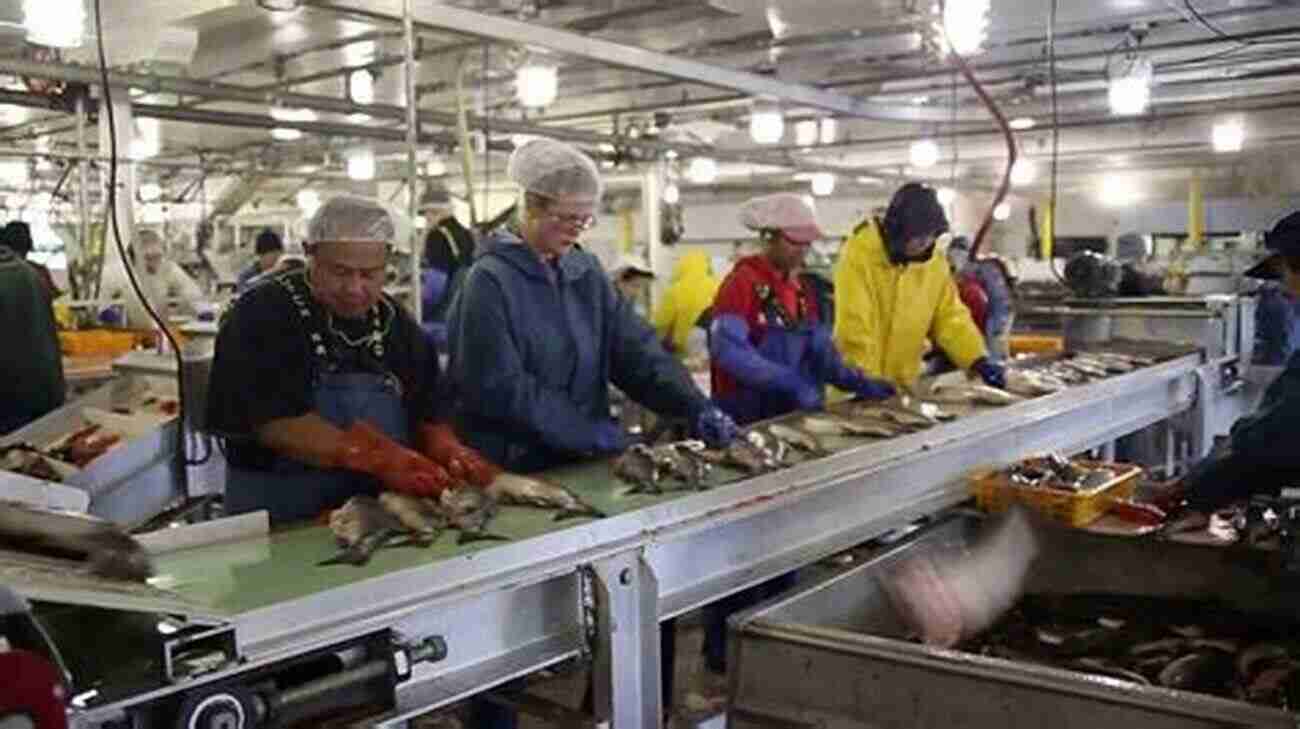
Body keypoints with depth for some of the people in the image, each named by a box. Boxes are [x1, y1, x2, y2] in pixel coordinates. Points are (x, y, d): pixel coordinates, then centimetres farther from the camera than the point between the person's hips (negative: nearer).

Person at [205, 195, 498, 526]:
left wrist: (448, 450, -13)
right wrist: (379, 459, -25)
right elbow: (275, 422, -18)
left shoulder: (398, 322, 8)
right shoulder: (261, 316, -8)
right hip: (280, 515, -6)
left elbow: (429, 412, 9)